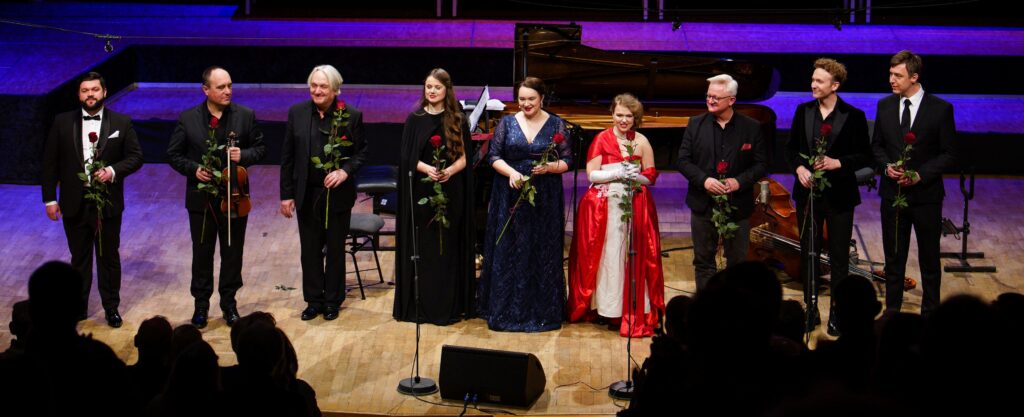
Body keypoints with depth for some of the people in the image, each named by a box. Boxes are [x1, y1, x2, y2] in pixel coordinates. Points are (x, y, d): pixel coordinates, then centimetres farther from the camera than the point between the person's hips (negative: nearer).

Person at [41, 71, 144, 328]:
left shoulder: (121, 123, -2)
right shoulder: (62, 123, 0)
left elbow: (136, 156, 0)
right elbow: (50, 162, 2)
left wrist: (113, 171, -18)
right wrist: (50, 198, -1)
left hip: (108, 203, -1)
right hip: (74, 203, 1)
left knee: (109, 257, 10)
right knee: (79, 258, 12)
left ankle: (111, 307, 23)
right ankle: (78, 307, 25)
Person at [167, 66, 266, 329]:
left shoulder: (245, 116, -4)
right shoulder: (188, 119, -5)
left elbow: (260, 148, 4)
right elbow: (174, 154, 2)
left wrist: (244, 155, -17)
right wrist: (193, 169, -15)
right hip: (201, 198, 0)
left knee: (233, 253, 11)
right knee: (202, 253, 11)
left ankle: (229, 303, 26)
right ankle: (201, 304, 24)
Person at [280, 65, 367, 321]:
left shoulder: (351, 116, -7)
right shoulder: (297, 113, -2)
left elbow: (361, 152, 0)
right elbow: (287, 157, 2)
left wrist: (346, 171, -19)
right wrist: (286, 194, 0)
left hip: (338, 194, -2)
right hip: (307, 194, 2)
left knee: (335, 249, 10)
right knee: (310, 249, 10)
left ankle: (333, 301, 24)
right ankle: (314, 300, 23)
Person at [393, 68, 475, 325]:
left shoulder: (457, 121, 4)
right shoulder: (415, 120, 3)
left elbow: (464, 157, 2)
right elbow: (407, 157, 0)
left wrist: (450, 171, -18)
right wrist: (426, 168, -19)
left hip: (450, 192, 0)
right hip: (421, 192, 0)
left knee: (448, 247, 2)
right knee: (421, 247, 1)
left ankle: (447, 306, 9)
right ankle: (419, 305, 8)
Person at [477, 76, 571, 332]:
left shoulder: (556, 125, 1)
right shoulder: (507, 123, 4)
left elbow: (567, 161, 1)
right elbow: (494, 156, 1)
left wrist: (549, 167, -19)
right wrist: (511, 172, -17)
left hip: (545, 200, -1)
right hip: (510, 196, 1)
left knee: (542, 254, 3)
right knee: (508, 253, 3)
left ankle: (541, 311, 13)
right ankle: (506, 309, 13)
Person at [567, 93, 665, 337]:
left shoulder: (641, 142, 7)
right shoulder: (602, 139, 3)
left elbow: (651, 178, 9)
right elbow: (591, 174, -3)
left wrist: (635, 176, -11)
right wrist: (618, 174, -14)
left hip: (635, 208, 1)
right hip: (604, 208, -1)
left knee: (634, 257, -3)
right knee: (607, 256, -1)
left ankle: (634, 311, 1)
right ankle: (605, 306, 10)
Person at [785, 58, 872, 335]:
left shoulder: (853, 116, -8)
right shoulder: (803, 111, 2)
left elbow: (865, 156, -6)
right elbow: (791, 147, 9)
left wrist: (839, 163, -21)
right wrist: (798, 167, -10)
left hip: (839, 196, -3)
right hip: (808, 193, 3)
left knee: (839, 257, 7)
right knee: (808, 254, 11)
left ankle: (837, 314, 17)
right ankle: (810, 310, 22)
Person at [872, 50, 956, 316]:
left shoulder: (940, 109, -9)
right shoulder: (885, 106, 2)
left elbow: (949, 154, -6)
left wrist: (921, 175, -18)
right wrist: (886, 166, -9)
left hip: (926, 195, -3)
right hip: (893, 193, 3)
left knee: (929, 258, 9)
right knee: (893, 257, 12)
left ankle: (930, 312, 21)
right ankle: (892, 310, 22)